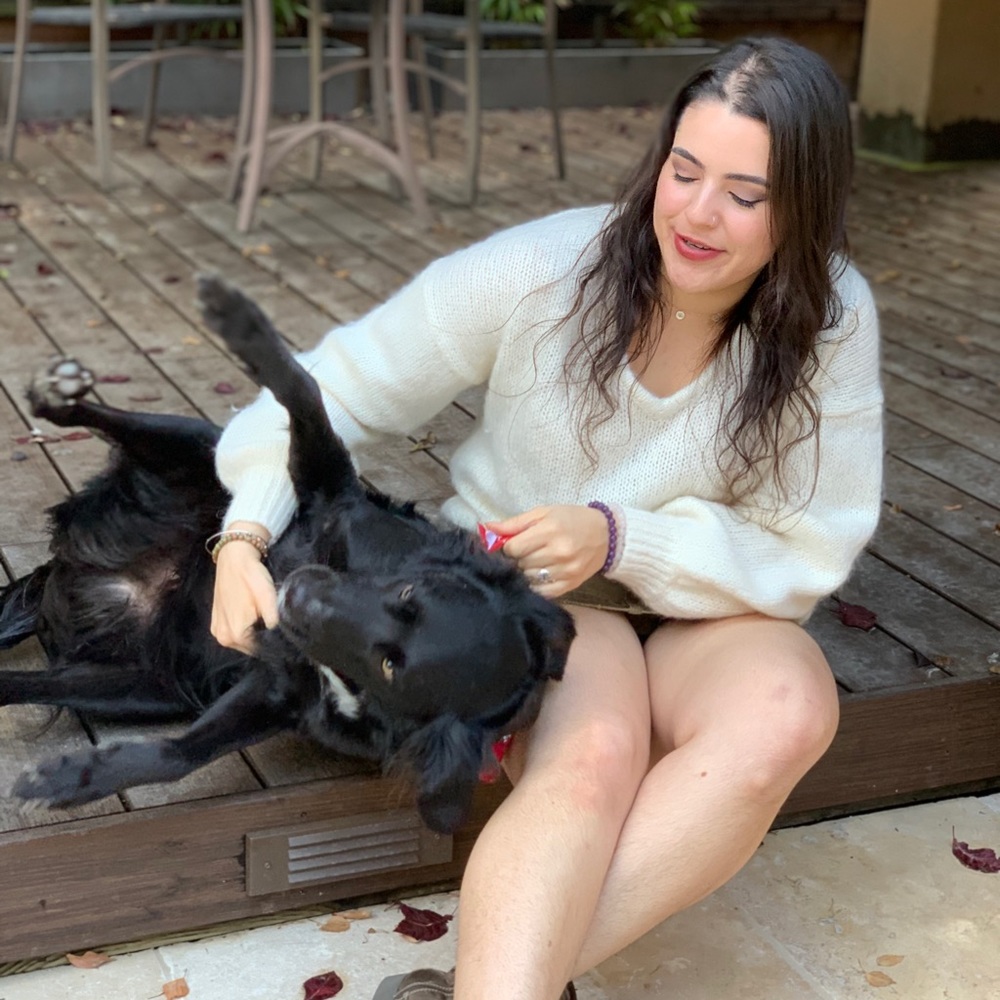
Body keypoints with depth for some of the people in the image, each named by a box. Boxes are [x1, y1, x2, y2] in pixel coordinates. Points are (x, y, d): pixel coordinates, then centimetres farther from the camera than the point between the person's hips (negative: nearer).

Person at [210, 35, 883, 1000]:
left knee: (790, 710, -33)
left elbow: (802, 558, -11)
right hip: (522, 593, -1)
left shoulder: (831, 322, -14)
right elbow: (344, 385, -9)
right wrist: (248, 532, -25)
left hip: (705, 613, 2)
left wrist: (621, 539, -26)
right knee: (594, 753, -35)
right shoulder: (545, 268, -17)